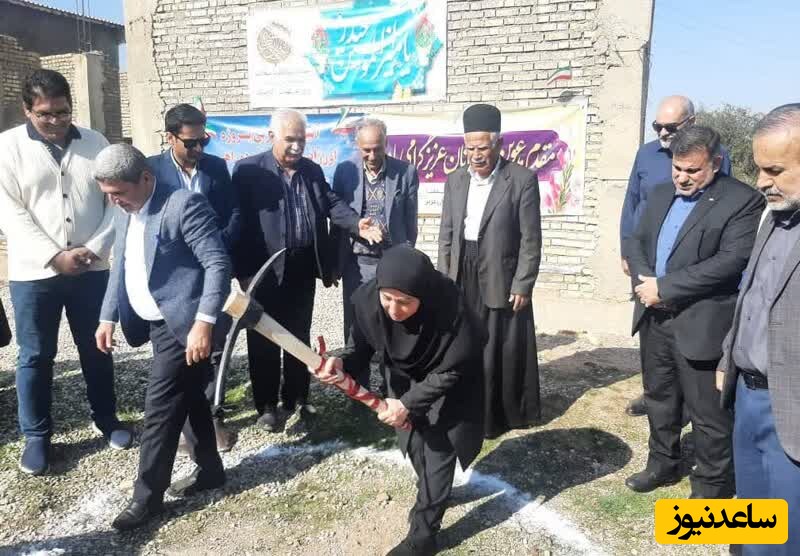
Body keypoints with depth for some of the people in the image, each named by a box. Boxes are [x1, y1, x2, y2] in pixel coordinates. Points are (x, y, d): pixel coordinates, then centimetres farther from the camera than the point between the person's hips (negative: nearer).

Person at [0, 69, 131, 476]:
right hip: (34, 273, -2)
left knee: (96, 349, 13)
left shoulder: (95, 143, 4)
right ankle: (36, 436, 23)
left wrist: (96, 248, -11)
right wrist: (54, 256, -17)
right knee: (35, 356, 7)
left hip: (91, 269, 2)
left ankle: (107, 420, 30)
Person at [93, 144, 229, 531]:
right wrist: (108, 317, 14)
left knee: (160, 408, -2)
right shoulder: (124, 212, 10)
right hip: (154, 322, 8)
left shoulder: (184, 204, -17)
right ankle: (209, 469, 33)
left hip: (182, 323, -8)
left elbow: (218, 264, -21)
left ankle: (147, 496, 14)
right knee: (189, 397, 18)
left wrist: (204, 322, -27)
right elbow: (120, 267, 19)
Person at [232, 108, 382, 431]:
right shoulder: (248, 170, -7)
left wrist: (356, 224, -17)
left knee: (300, 338, 15)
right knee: (264, 341, 7)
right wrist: (243, 271, -15)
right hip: (265, 271, -4)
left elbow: (331, 203, 3)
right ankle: (267, 405, 21)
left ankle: (296, 398, 30)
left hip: (303, 270, 5)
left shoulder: (313, 171, 10)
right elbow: (238, 222, -10)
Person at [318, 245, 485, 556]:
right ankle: (433, 494, 48)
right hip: (406, 376, 5)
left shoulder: (450, 307, -39)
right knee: (413, 441, 18)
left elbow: (450, 371, -27)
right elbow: (362, 345, -14)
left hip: (449, 385, -4)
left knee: (437, 448, -3)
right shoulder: (367, 298, -29)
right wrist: (343, 363, -35)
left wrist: (408, 403, -29)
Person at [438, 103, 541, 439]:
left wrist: (522, 285, -11)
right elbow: (446, 235, 10)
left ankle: (502, 414, 22)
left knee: (501, 350, 5)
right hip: (461, 278, 4)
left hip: (501, 279, -4)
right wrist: (443, 279, 5)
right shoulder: (455, 180, 7)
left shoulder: (522, 179, -7)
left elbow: (531, 239, -8)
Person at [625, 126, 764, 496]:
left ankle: (713, 485, 25)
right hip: (654, 317, 7)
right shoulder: (661, 194, 12)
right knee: (659, 397, 20)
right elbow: (638, 241, 12)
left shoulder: (742, 200, -10)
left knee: (707, 411, 5)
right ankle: (663, 463, 39)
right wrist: (644, 279, -9)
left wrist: (664, 287, -19)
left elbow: (732, 261, -20)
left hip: (700, 323, -7)